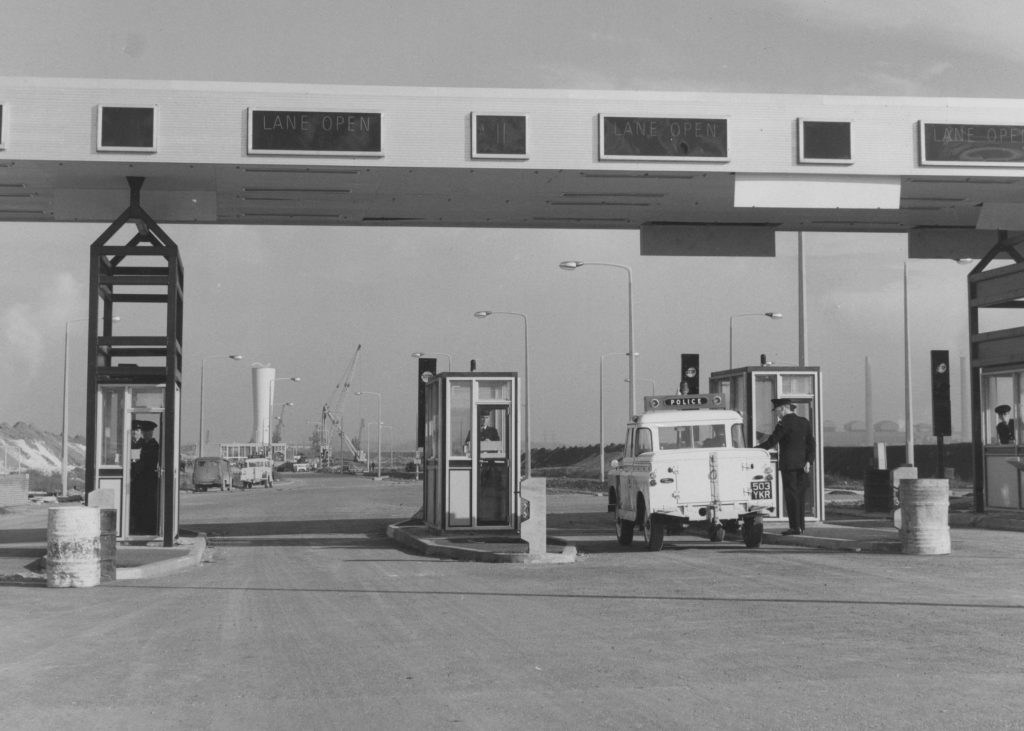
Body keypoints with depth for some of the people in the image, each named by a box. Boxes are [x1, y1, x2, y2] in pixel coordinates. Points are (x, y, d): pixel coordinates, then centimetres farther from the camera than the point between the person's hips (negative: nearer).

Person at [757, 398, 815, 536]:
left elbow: (771, 441, -12)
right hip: (802, 464, 7)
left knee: (791, 495, -5)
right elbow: (811, 443, 8)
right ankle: (800, 525, 14)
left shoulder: (784, 423, -11)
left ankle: (795, 526, -8)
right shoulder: (804, 422, 12)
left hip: (788, 464, -7)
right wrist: (809, 461, 3)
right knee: (799, 494, 12)